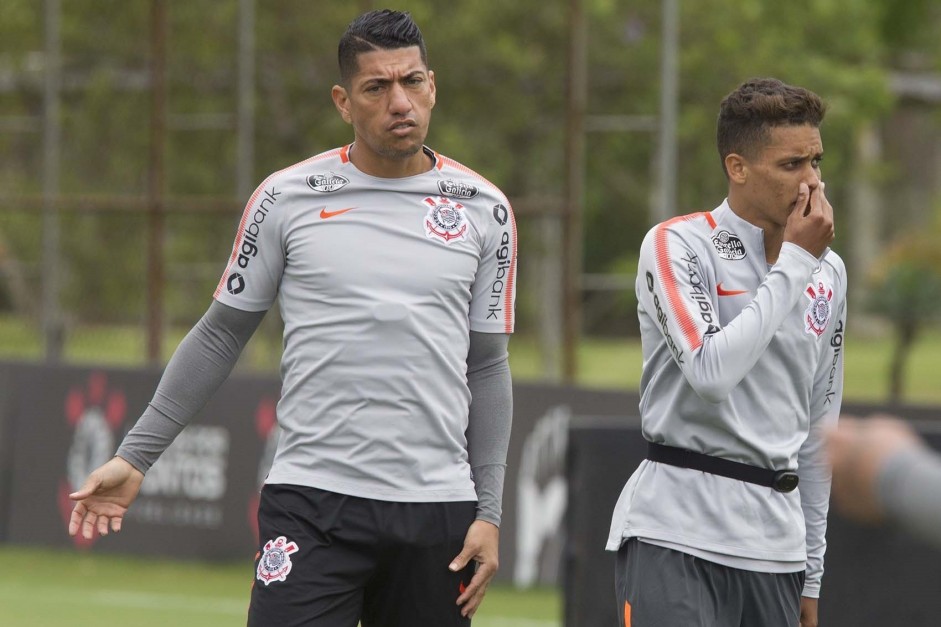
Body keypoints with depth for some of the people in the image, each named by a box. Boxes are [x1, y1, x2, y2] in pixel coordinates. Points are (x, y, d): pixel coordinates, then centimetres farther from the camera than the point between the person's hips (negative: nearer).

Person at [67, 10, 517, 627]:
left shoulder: (484, 210, 7)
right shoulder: (287, 198, 3)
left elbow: (487, 367, 12)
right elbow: (221, 335, 10)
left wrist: (489, 513, 6)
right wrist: (134, 456, 8)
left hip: (436, 507, 2)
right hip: (312, 503, -2)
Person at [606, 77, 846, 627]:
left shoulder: (828, 271, 14)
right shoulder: (677, 245, -4)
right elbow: (712, 372, -20)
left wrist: (811, 576, 18)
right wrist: (794, 261, -12)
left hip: (775, 543, 6)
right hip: (676, 536, -6)